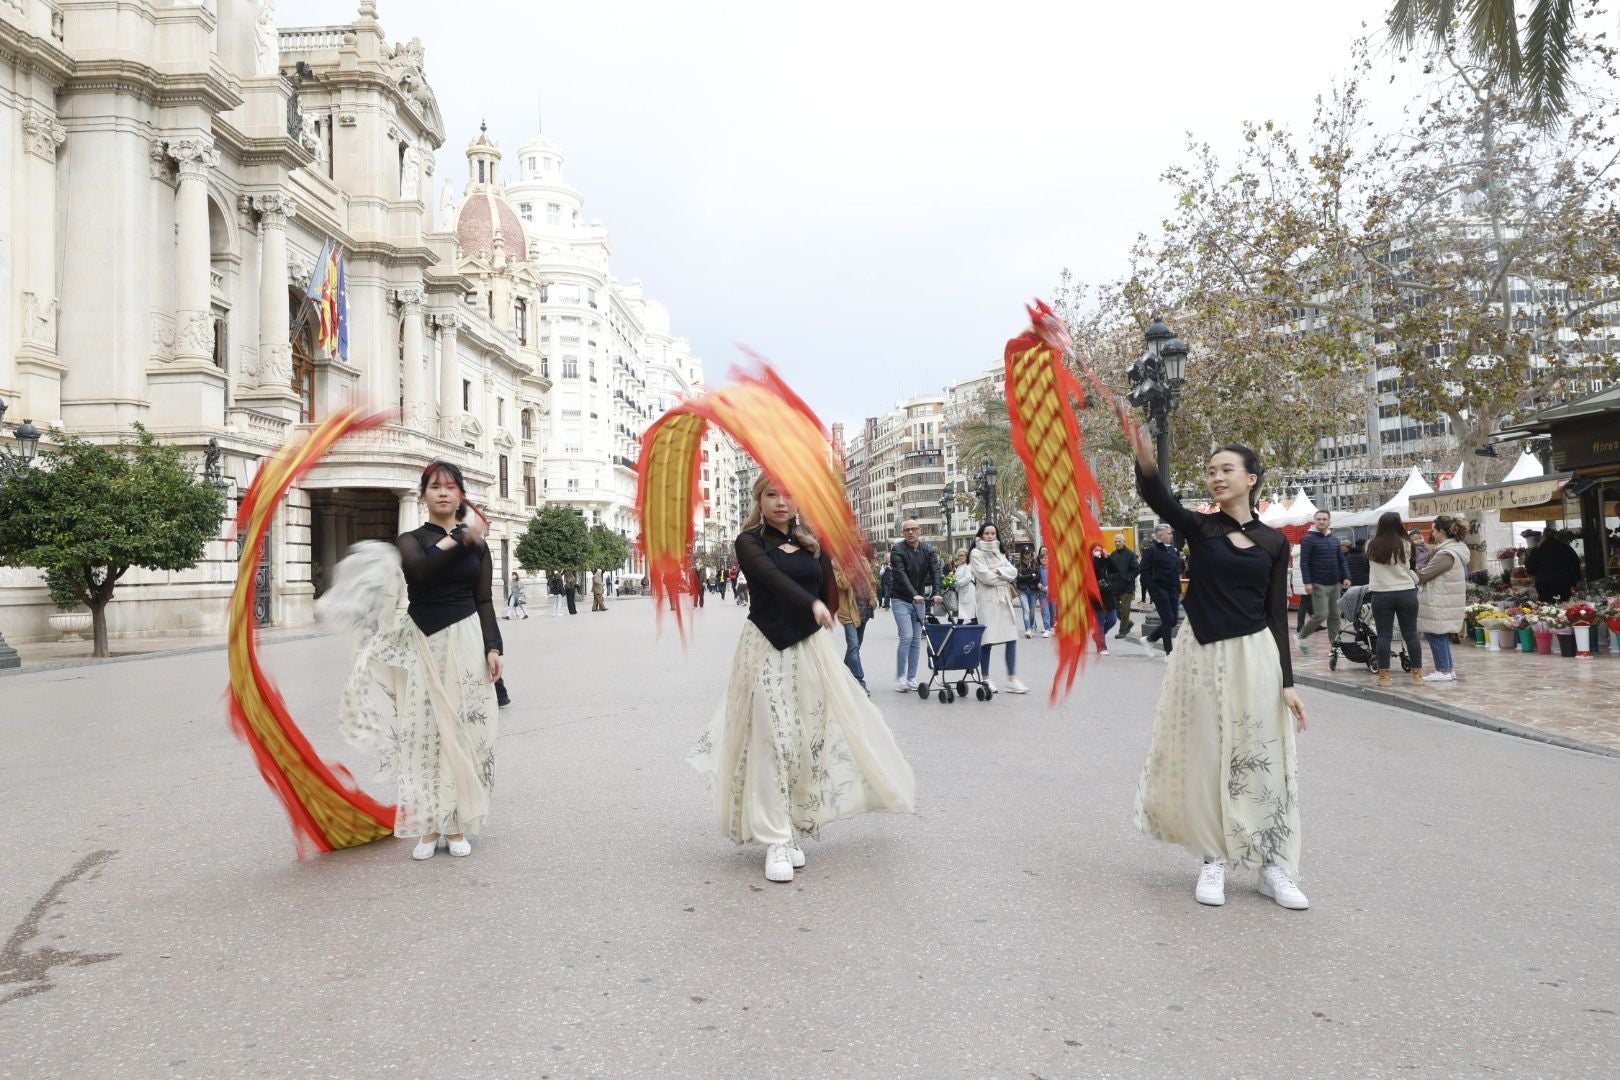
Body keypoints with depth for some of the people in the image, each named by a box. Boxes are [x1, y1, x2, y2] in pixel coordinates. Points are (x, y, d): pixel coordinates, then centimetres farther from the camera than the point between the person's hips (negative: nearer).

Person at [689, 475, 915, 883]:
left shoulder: (811, 543, 12)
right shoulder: (750, 542, -1)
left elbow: (830, 589, 9)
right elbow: (773, 577, -23)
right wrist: (812, 603, -36)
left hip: (811, 647, 4)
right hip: (767, 648, -4)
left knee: (811, 737, 3)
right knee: (772, 740, -7)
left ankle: (793, 831, 15)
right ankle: (774, 840, -1)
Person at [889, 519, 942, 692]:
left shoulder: (928, 551, 2)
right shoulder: (897, 551, -12)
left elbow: (935, 572, -9)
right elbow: (900, 575, -23)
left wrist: (936, 593, -26)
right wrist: (914, 594, -36)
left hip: (920, 600, 5)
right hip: (901, 600, -5)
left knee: (916, 639, 6)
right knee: (906, 636, -15)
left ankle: (911, 678, 12)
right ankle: (900, 678, -6)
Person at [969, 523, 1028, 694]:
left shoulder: (999, 552, 20)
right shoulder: (976, 553, -1)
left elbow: (1013, 571, 8)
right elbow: (986, 577, -13)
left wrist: (999, 571, -10)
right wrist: (1006, 577, -1)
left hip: (1004, 599, 6)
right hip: (987, 601, -6)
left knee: (1011, 639, -1)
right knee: (987, 641, -6)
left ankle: (1012, 680, 2)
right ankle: (986, 680, 4)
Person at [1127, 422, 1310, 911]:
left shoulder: (1274, 541, 4)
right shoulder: (1198, 527, -1)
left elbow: (1277, 613, 4)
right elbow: (1157, 498, -23)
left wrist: (1287, 680, -2)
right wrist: (1145, 461, -45)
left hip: (1256, 656, 1)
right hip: (1205, 658, -1)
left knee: (1262, 763, 6)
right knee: (1207, 761, 6)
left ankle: (1273, 867, 17)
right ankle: (1214, 861, 20)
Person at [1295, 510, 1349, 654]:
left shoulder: (1334, 539, 13)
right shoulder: (1309, 539, -5)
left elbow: (1342, 560, 17)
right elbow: (1304, 562, -10)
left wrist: (1346, 577, 4)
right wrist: (1307, 582, -17)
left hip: (1335, 584, 6)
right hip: (1319, 585, -6)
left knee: (1334, 615, 6)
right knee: (1321, 614, -11)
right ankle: (1301, 636, 9)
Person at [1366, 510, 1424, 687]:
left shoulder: (1371, 546, -2)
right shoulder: (1405, 545, -4)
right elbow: (1409, 570, 3)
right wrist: (1415, 579, 22)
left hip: (1381, 594, 0)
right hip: (1406, 593, 0)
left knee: (1384, 635, 5)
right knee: (1411, 634, 7)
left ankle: (1384, 675, 5)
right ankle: (1417, 674, 13)